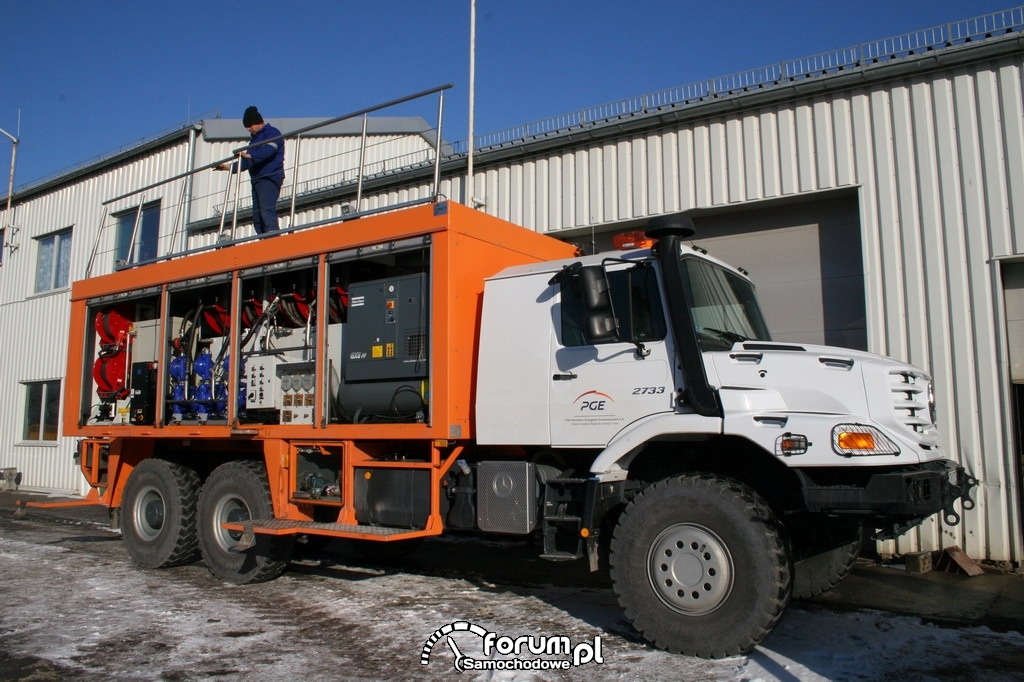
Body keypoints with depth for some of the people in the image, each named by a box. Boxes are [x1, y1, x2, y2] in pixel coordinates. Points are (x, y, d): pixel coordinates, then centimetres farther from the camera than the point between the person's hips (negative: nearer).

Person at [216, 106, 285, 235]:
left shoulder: (272, 132, 0)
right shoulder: (256, 138, 28)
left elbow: (268, 150, -20)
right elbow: (248, 161, 28)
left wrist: (249, 155, -32)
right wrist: (230, 167, 19)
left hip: (269, 178, -9)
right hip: (257, 180, 10)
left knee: (267, 212, -22)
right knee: (257, 216, 1)